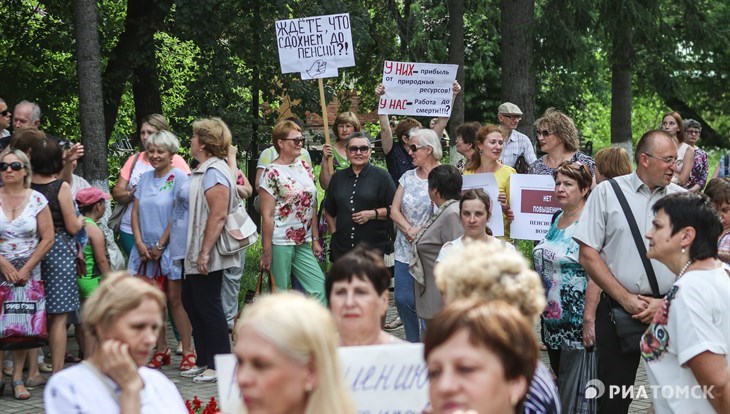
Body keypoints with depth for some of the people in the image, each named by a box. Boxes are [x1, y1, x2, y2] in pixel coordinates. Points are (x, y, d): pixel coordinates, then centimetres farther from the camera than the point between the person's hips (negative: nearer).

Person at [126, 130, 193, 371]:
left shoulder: (179, 177, -6)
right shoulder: (144, 178, 12)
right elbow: (135, 212, 10)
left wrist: (160, 245, -11)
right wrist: (140, 243, -2)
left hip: (170, 247, -5)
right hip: (146, 249, 6)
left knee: (175, 299, -5)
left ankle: (188, 350, 1)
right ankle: (161, 350, 14)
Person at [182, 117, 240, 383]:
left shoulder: (214, 172, -17)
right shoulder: (202, 170, 16)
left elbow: (219, 215, -24)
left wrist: (205, 252, -26)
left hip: (207, 258, -11)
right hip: (193, 254, 11)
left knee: (208, 306, -4)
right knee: (191, 303, 14)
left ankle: (219, 366, 3)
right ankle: (204, 361, 23)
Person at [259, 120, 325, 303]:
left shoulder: (305, 168, 10)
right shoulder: (272, 173, -10)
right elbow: (267, 215, -12)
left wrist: (315, 239, 12)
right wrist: (266, 252, -13)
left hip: (303, 243, 7)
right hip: (280, 244, -6)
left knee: (319, 288, 1)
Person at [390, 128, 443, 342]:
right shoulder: (408, 177, 12)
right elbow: (394, 210, 8)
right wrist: (410, 230, -8)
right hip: (405, 250, 6)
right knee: (402, 300, 4)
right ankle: (413, 346, 19)